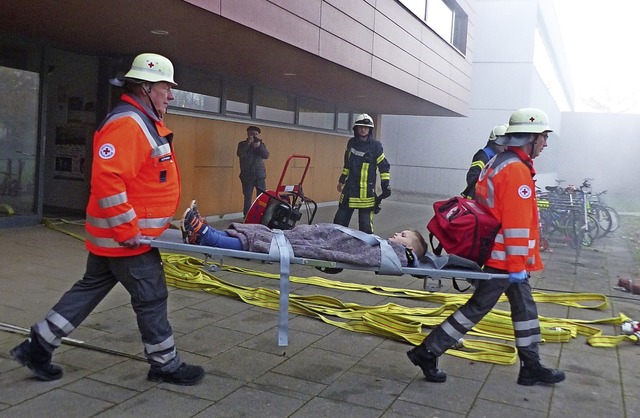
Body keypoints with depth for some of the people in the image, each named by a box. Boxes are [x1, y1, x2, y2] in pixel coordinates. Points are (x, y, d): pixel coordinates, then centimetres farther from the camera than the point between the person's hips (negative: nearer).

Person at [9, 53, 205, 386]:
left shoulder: (143, 123, 14)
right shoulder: (127, 124, -20)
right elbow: (106, 179, -30)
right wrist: (127, 230, -26)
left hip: (111, 235, 10)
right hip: (126, 237, -10)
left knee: (90, 289, 18)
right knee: (151, 298, 2)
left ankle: (38, 346, 28)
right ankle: (165, 365, 18)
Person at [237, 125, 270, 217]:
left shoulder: (261, 143, 12)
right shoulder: (242, 144, 6)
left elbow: (266, 155, -2)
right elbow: (240, 154, -13)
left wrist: (259, 146, -14)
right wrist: (248, 143, -17)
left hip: (260, 175, 2)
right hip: (247, 175, -2)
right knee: (248, 198, 0)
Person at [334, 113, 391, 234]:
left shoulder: (375, 145, -6)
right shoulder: (351, 143, 9)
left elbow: (384, 166, -4)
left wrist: (385, 185, -12)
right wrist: (342, 180, 25)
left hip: (366, 191, -5)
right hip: (349, 188, 5)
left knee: (365, 225, -6)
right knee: (339, 221, 9)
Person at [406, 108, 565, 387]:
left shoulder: (498, 164, 14)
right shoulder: (517, 170, -19)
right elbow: (516, 223, -24)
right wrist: (517, 265, -22)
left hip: (496, 253, 10)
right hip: (504, 258, -10)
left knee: (525, 307, 16)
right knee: (477, 308, -2)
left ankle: (531, 367, 26)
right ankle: (427, 353, 5)